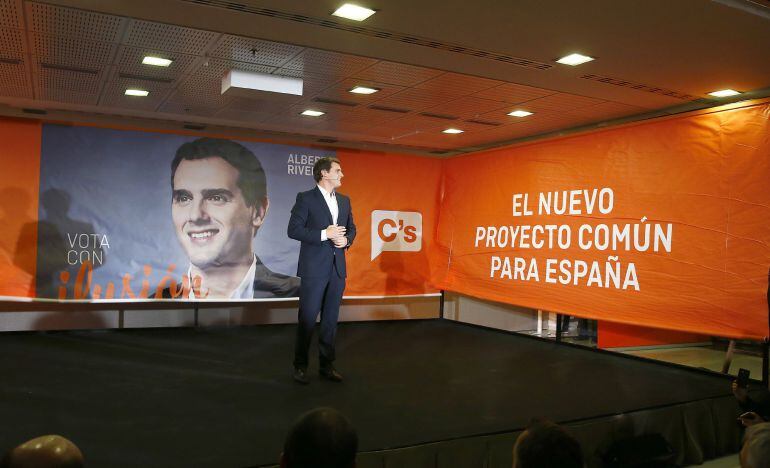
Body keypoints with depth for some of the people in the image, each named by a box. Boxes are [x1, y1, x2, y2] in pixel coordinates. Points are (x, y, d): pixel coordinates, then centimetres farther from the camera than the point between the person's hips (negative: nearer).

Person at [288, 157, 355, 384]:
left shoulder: (344, 200, 13)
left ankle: (327, 365, 21)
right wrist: (324, 234, -17)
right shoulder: (306, 198, -5)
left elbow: (352, 228, 18)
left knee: (331, 319, 10)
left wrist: (346, 240, -4)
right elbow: (293, 230, -11)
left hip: (337, 268, 6)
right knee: (307, 318, 1)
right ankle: (300, 366, 15)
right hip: (314, 269, -5)